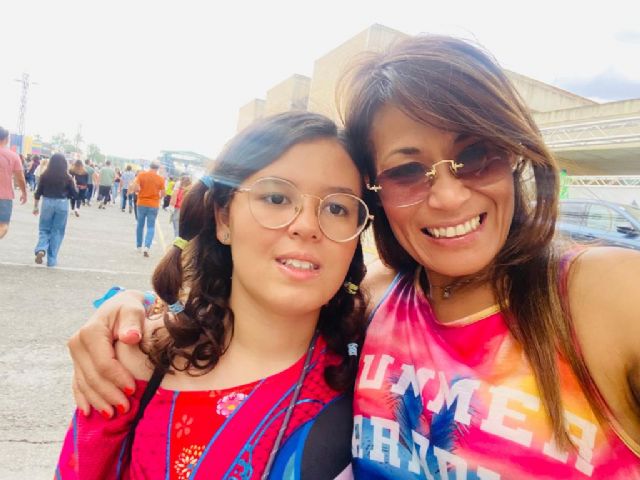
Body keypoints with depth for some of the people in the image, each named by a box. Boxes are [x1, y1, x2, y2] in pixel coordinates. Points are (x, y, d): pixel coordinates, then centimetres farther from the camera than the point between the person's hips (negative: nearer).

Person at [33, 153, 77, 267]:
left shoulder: (45, 176, -2)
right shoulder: (67, 178, -7)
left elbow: (38, 193, 3)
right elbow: (75, 194, -1)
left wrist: (35, 206, 14)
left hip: (47, 203, 1)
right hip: (62, 204, -1)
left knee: (44, 229, 15)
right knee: (57, 231, 8)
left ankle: (41, 249, -11)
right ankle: (51, 260, 11)